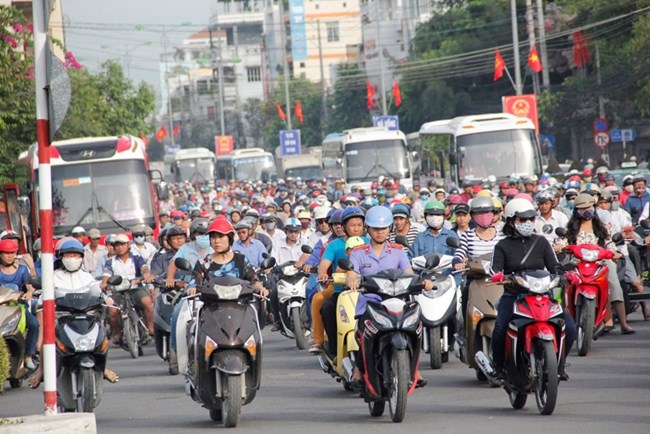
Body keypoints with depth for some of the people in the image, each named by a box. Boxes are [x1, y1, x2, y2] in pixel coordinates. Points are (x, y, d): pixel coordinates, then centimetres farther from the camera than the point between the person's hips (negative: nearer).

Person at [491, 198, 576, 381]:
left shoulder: (541, 242, 13)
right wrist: (497, 275, -28)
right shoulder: (503, 246, 9)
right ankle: (499, 367, -7)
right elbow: (496, 268, -4)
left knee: (569, 327, -16)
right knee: (499, 329, -29)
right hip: (512, 296, -2)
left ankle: (559, 364, 6)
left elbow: (554, 266, 6)